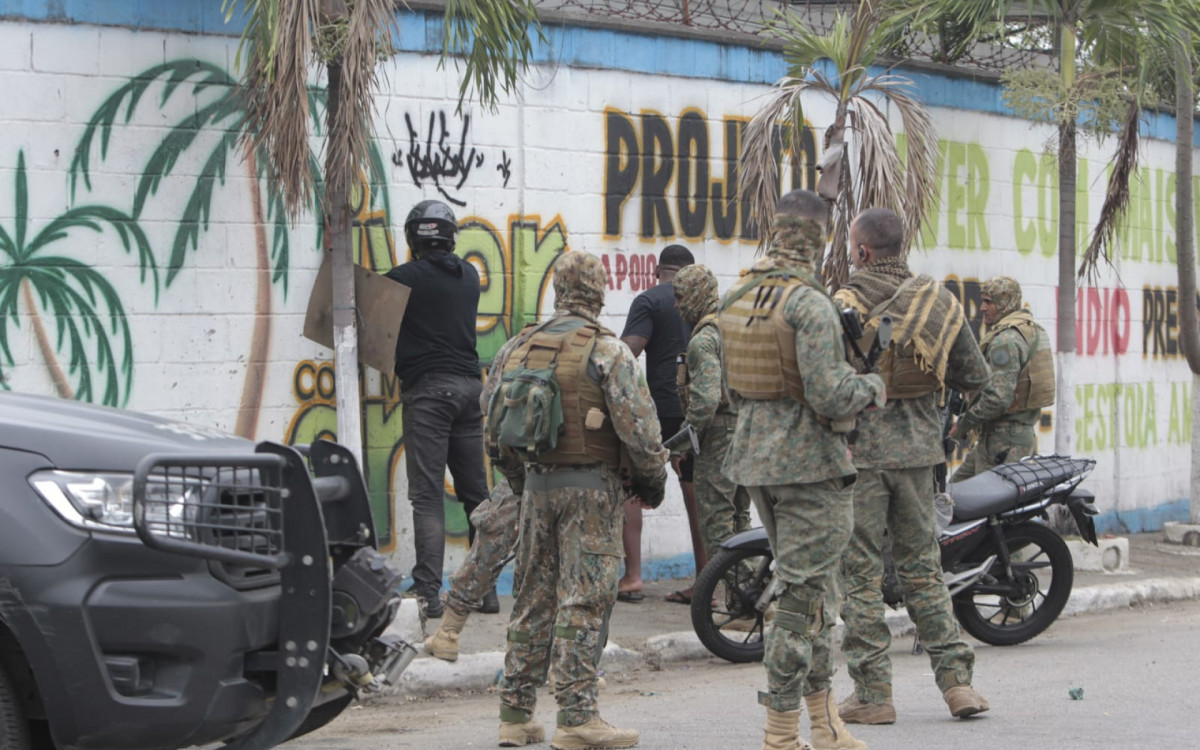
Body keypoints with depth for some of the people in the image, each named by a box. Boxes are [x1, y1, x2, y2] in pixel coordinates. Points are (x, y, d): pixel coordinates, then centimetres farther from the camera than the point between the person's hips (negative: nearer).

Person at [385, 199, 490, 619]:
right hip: (469, 386, 6)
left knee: (427, 496, -8)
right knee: (475, 492, 12)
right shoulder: (468, 277, 11)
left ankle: (427, 592, -13)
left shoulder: (404, 279, -6)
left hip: (427, 387, -6)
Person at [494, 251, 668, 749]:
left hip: (538, 486, 6)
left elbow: (496, 425, 15)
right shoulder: (606, 351, -10)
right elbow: (638, 426, -14)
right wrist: (652, 481, 1)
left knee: (533, 598, 12)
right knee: (583, 601, -4)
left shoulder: (522, 349, 9)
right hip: (592, 485, -6)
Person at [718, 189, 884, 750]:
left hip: (753, 457, 8)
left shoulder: (735, 300, 7)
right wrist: (871, 388, -4)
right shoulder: (809, 304, -18)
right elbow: (829, 395, -23)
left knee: (810, 585, 16)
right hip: (810, 461, -8)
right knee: (803, 593, -2)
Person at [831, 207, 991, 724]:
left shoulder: (842, 306, -13)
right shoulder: (939, 302, 2)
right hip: (918, 449, 5)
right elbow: (975, 375, 6)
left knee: (859, 572, 3)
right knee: (922, 565, 15)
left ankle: (872, 694, 3)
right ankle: (956, 679, 11)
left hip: (859, 449, -5)